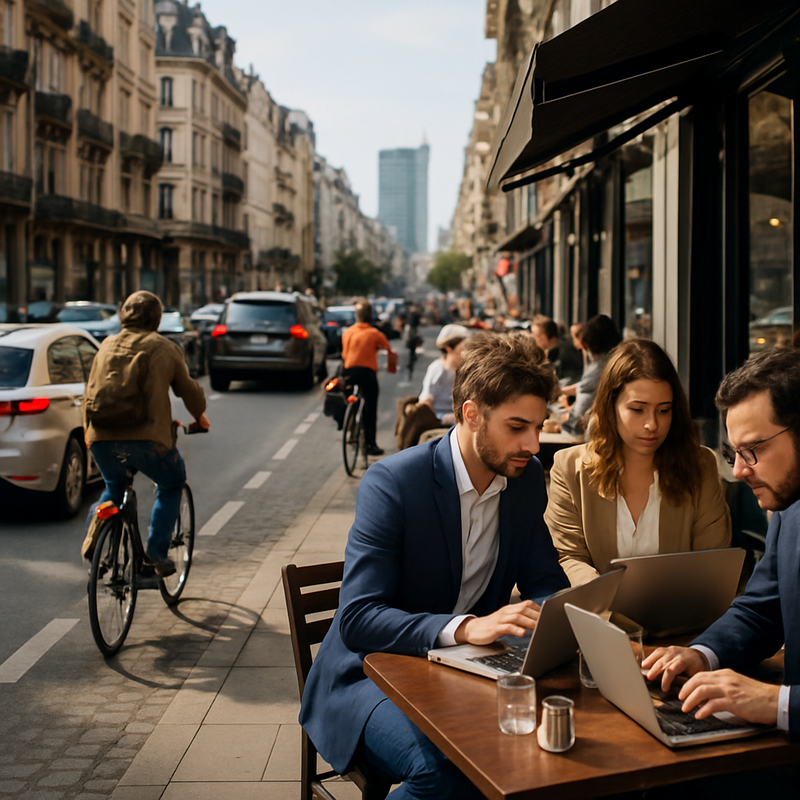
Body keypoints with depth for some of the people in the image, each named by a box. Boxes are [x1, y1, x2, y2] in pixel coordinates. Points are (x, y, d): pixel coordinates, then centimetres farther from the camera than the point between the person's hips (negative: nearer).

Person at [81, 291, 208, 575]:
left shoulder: (107, 346, 17)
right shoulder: (165, 349, 8)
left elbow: (91, 390, 23)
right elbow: (188, 390, 16)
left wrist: (90, 429, 38)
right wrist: (199, 416, 37)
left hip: (102, 438, 4)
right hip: (148, 439, -3)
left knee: (113, 485, 31)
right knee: (171, 485, 23)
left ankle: (99, 514, -2)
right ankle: (156, 553, 13)